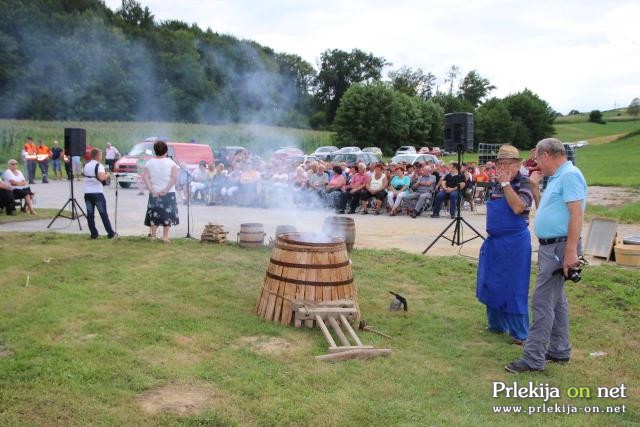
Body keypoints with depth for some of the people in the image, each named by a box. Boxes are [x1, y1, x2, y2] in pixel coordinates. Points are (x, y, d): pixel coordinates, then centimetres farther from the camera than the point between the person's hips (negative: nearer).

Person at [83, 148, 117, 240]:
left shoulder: (86, 165, 11)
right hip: (97, 193, -5)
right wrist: (107, 175, -6)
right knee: (104, 214, 1)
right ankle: (110, 233, 5)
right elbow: (102, 177, -26)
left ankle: (94, 234, 7)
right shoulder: (98, 165, -11)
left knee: (90, 214, 7)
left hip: (87, 193, 5)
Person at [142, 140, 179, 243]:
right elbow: (174, 177, -15)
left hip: (154, 193, 2)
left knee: (154, 214, 11)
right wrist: (166, 189, -15)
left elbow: (145, 177, -8)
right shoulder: (170, 162, -3)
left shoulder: (149, 162, 2)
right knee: (167, 214, 5)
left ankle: (153, 235, 11)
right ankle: (165, 236, 2)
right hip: (168, 193, -2)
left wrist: (151, 190, -10)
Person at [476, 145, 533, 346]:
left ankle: (520, 333, 9)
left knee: (513, 287, -2)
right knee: (492, 284, 14)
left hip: (514, 243, -7)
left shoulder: (524, 183, -10)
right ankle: (496, 324, 29)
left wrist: (506, 183, -23)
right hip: (494, 241, 8)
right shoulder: (498, 185, 10)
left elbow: (517, 207, -27)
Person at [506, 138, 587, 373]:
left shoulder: (570, 175, -15)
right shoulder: (556, 177, 15)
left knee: (542, 302, -9)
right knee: (555, 300, 16)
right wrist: (534, 187, 12)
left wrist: (571, 251, -26)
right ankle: (559, 350, 27)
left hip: (559, 247, -10)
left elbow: (576, 214, -22)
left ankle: (533, 358, -5)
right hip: (549, 246, 10)